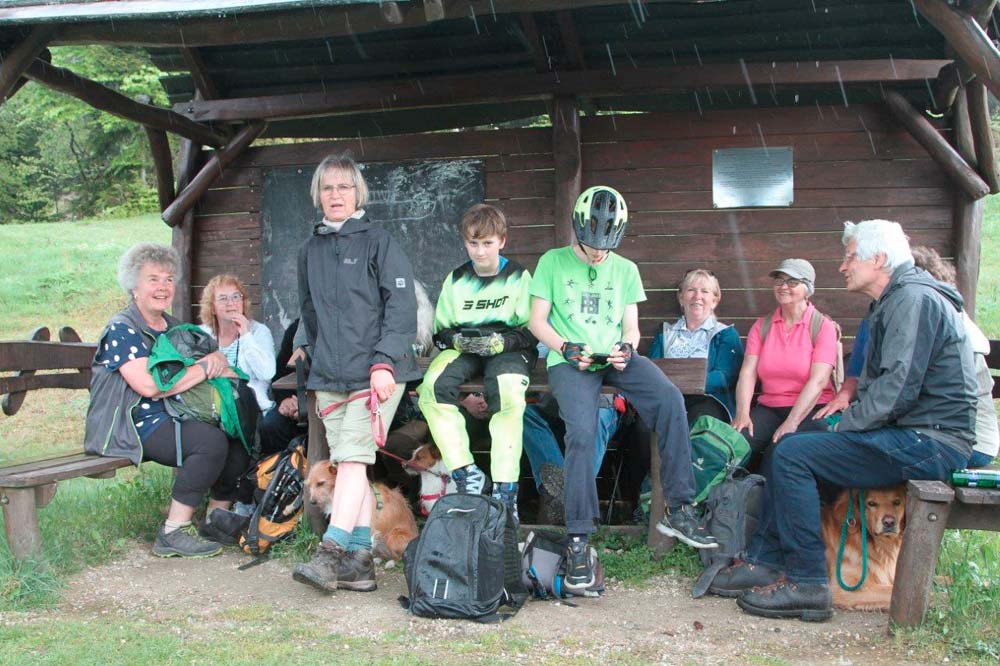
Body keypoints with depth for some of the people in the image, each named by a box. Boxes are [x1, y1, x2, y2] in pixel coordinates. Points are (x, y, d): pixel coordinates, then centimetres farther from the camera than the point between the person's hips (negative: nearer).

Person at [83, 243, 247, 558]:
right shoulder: (122, 329, -6)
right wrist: (206, 369, -14)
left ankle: (216, 521, -1)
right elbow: (148, 385, -19)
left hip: (174, 419, 8)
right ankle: (173, 534, -22)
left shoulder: (173, 327, 19)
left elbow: (212, 358, 18)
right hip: (136, 424, -8)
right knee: (211, 440, -30)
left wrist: (216, 358, -7)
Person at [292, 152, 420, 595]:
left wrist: (383, 362, -16)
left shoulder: (378, 241, 0)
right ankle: (359, 560, 3)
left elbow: (401, 305, -7)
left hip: (375, 371, -5)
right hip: (329, 376, 6)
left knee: (353, 456, -14)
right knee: (347, 464, 2)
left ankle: (331, 553, -17)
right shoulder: (310, 250, 17)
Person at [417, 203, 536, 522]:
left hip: (508, 349, -3)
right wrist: (457, 340, -9)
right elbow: (440, 331, 15)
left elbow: (532, 330, 0)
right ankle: (466, 473, -26)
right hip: (463, 348, 4)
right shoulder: (456, 280, 13)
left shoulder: (518, 276, 4)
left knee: (508, 398, -37)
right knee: (431, 388, -29)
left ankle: (504, 490, -31)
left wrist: (502, 342, -18)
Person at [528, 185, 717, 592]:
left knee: (670, 401, -25)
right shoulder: (553, 263, 7)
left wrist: (626, 349, -9)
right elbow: (537, 321, 4)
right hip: (569, 361, -3)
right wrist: (568, 349, -12)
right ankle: (578, 539, -23)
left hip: (615, 359, 3)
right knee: (582, 432, -31)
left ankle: (678, 511, -18)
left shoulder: (625, 269, 16)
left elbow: (631, 326, 15)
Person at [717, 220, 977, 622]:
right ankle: (766, 562, 9)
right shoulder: (895, 301, 21)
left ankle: (807, 584, -13)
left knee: (793, 454, -18)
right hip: (910, 435, 11)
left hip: (927, 443, -11)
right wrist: (845, 419, 5)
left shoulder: (914, 299, -14)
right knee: (791, 447, 11)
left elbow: (897, 389, -23)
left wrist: (844, 427, -12)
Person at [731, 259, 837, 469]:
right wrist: (742, 413, -16)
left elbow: (818, 381, -11)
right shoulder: (762, 326, 15)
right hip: (768, 409, 4)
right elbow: (748, 372, 2)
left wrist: (791, 422, -22)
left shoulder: (823, 326, 2)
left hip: (810, 410, -3)